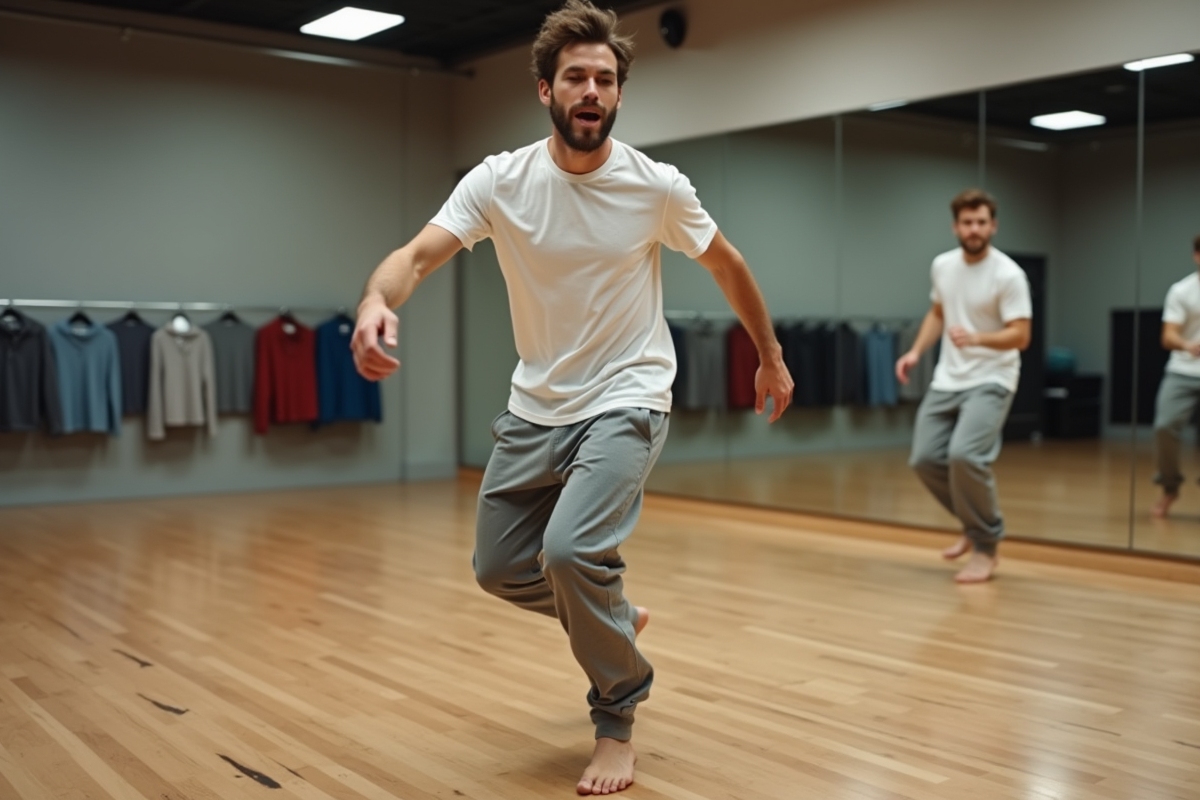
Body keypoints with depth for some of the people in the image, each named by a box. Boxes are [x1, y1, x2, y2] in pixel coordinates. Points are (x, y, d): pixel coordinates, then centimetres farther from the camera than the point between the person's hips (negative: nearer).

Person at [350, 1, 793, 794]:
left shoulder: (657, 186, -10)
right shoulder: (499, 180, -9)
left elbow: (728, 265, 6)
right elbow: (419, 254, -22)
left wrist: (771, 357, 13)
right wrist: (377, 300, -45)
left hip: (627, 401, -4)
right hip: (536, 407, 4)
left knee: (571, 550, -24)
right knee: (499, 568, 10)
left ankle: (618, 720, 2)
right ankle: (615, 621, 39)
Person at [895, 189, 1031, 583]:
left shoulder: (1008, 275, -15)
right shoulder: (943, 265, 5)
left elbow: (1020, 336, -19)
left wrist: (975, 338, -35)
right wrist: (916, 351, 6)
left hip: (990, 382, -7)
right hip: (946, 380, 7)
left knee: (964, 455, -26)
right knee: (925, 459, 4)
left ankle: (986, 547, -6)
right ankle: (976, 523, 27)